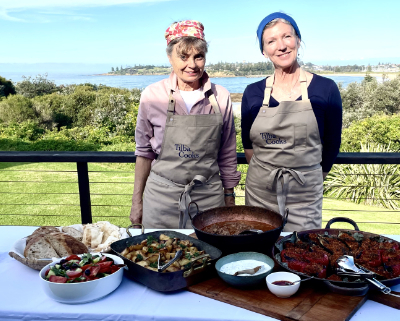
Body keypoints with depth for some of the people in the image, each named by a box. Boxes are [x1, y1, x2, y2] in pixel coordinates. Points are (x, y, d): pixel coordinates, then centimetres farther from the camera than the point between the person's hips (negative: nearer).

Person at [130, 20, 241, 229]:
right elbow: (145, 152, 4)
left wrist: (229, 199, 10)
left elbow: (227, 155, 6)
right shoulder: (152, 96, -5)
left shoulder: (221, 97, -2)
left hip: (208, 196, 1)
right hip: (162, 197, 0)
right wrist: (137, 200, 5)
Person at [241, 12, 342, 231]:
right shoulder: (253, 94, -1)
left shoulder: (325, 89, -5)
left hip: (304, 197, -1)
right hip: (259, 194, 2)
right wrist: (266, 174, 11)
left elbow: (331, 145, 3)